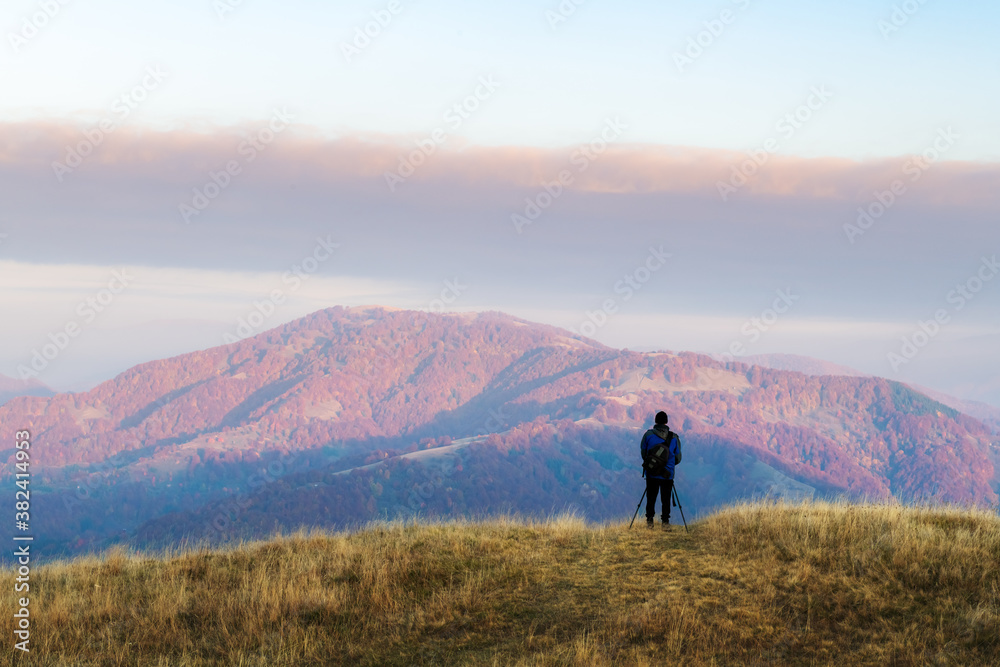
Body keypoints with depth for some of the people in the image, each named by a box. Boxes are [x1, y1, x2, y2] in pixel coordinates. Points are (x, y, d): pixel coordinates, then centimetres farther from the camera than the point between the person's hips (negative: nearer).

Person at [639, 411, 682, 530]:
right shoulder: (674, 438, -2)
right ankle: (665, 522, 4)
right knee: (666, 499, 6)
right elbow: (678, 458, 6)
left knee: (651, 498, 11)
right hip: (667, 475, 0)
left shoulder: (648, 434, -4)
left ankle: (649, 521, 14)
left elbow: (643, 452, 5)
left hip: (651, 473, 0)